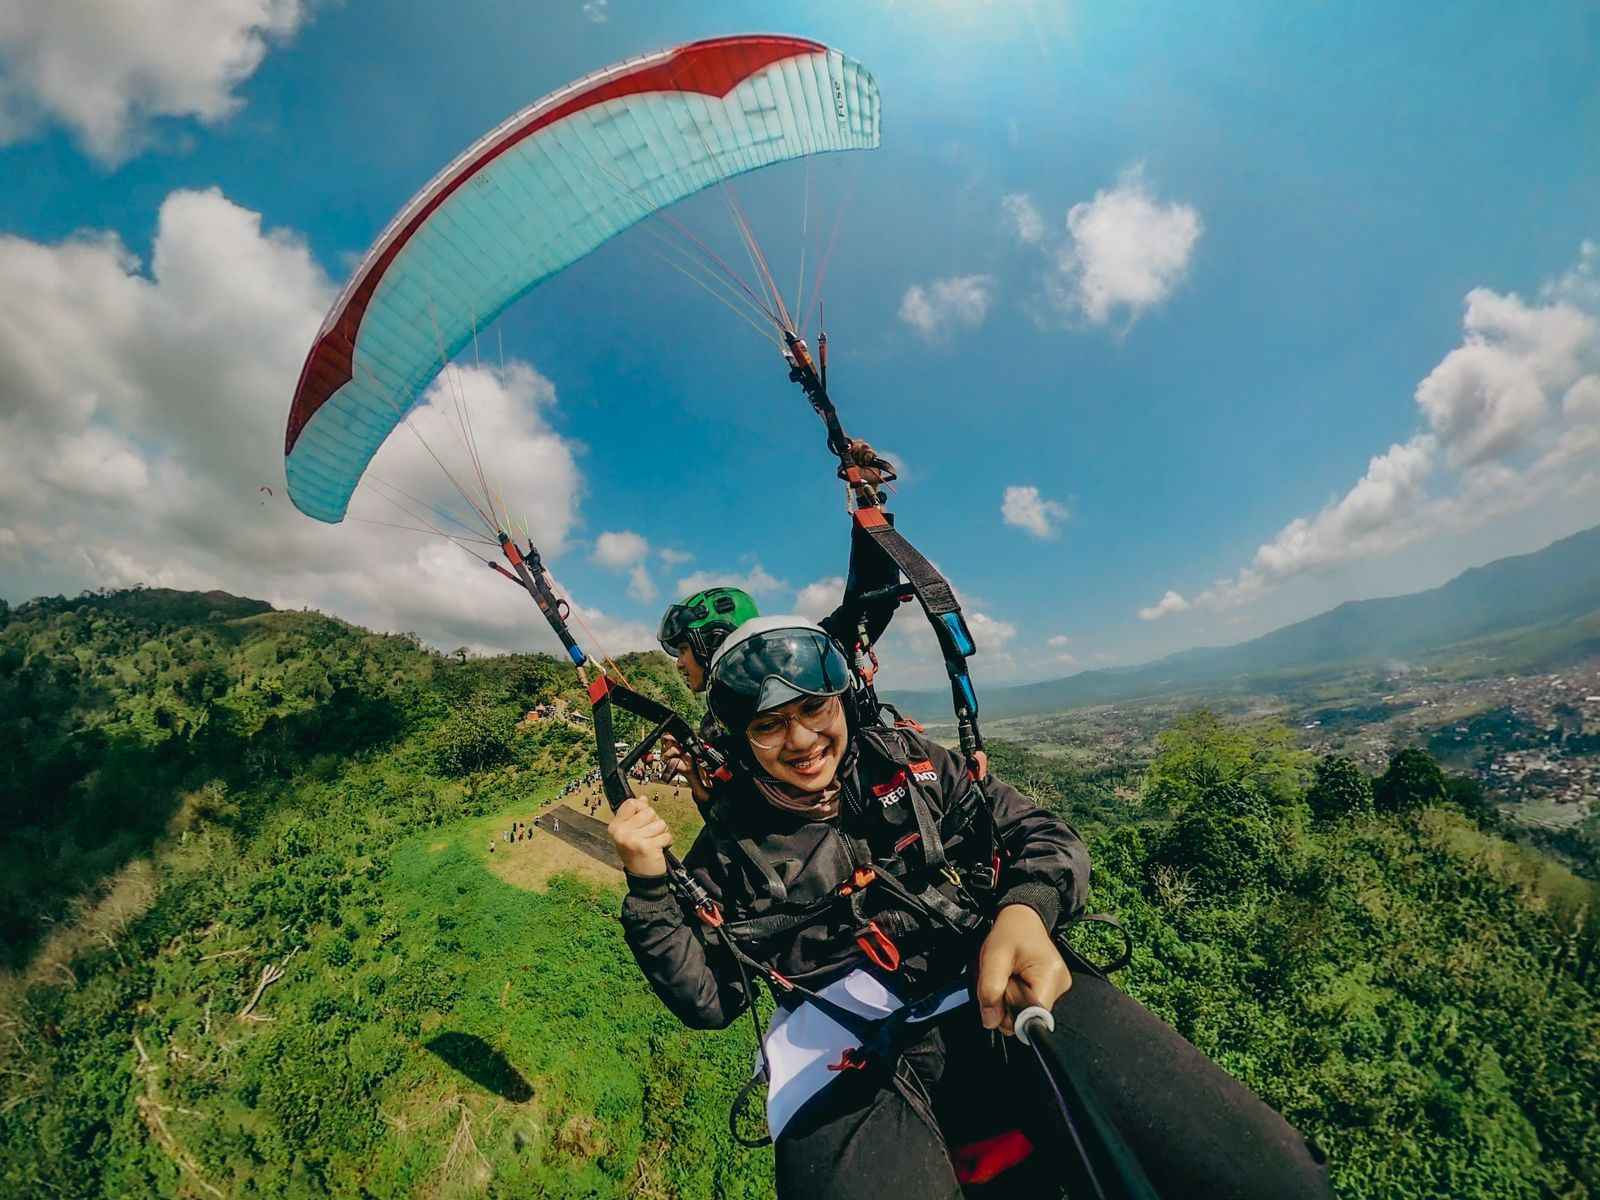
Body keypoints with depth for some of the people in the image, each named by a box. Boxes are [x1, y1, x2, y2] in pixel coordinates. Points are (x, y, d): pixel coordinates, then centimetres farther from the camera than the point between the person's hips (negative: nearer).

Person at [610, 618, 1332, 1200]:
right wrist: (648, 888, -2)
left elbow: (1044, 837, 9)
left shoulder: (910, 765, 13)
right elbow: (710, 1000, 12)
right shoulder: (730, 845, 12)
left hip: (992, 990, 1)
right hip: (850, 1054, 0)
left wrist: (1023, 912, -13)